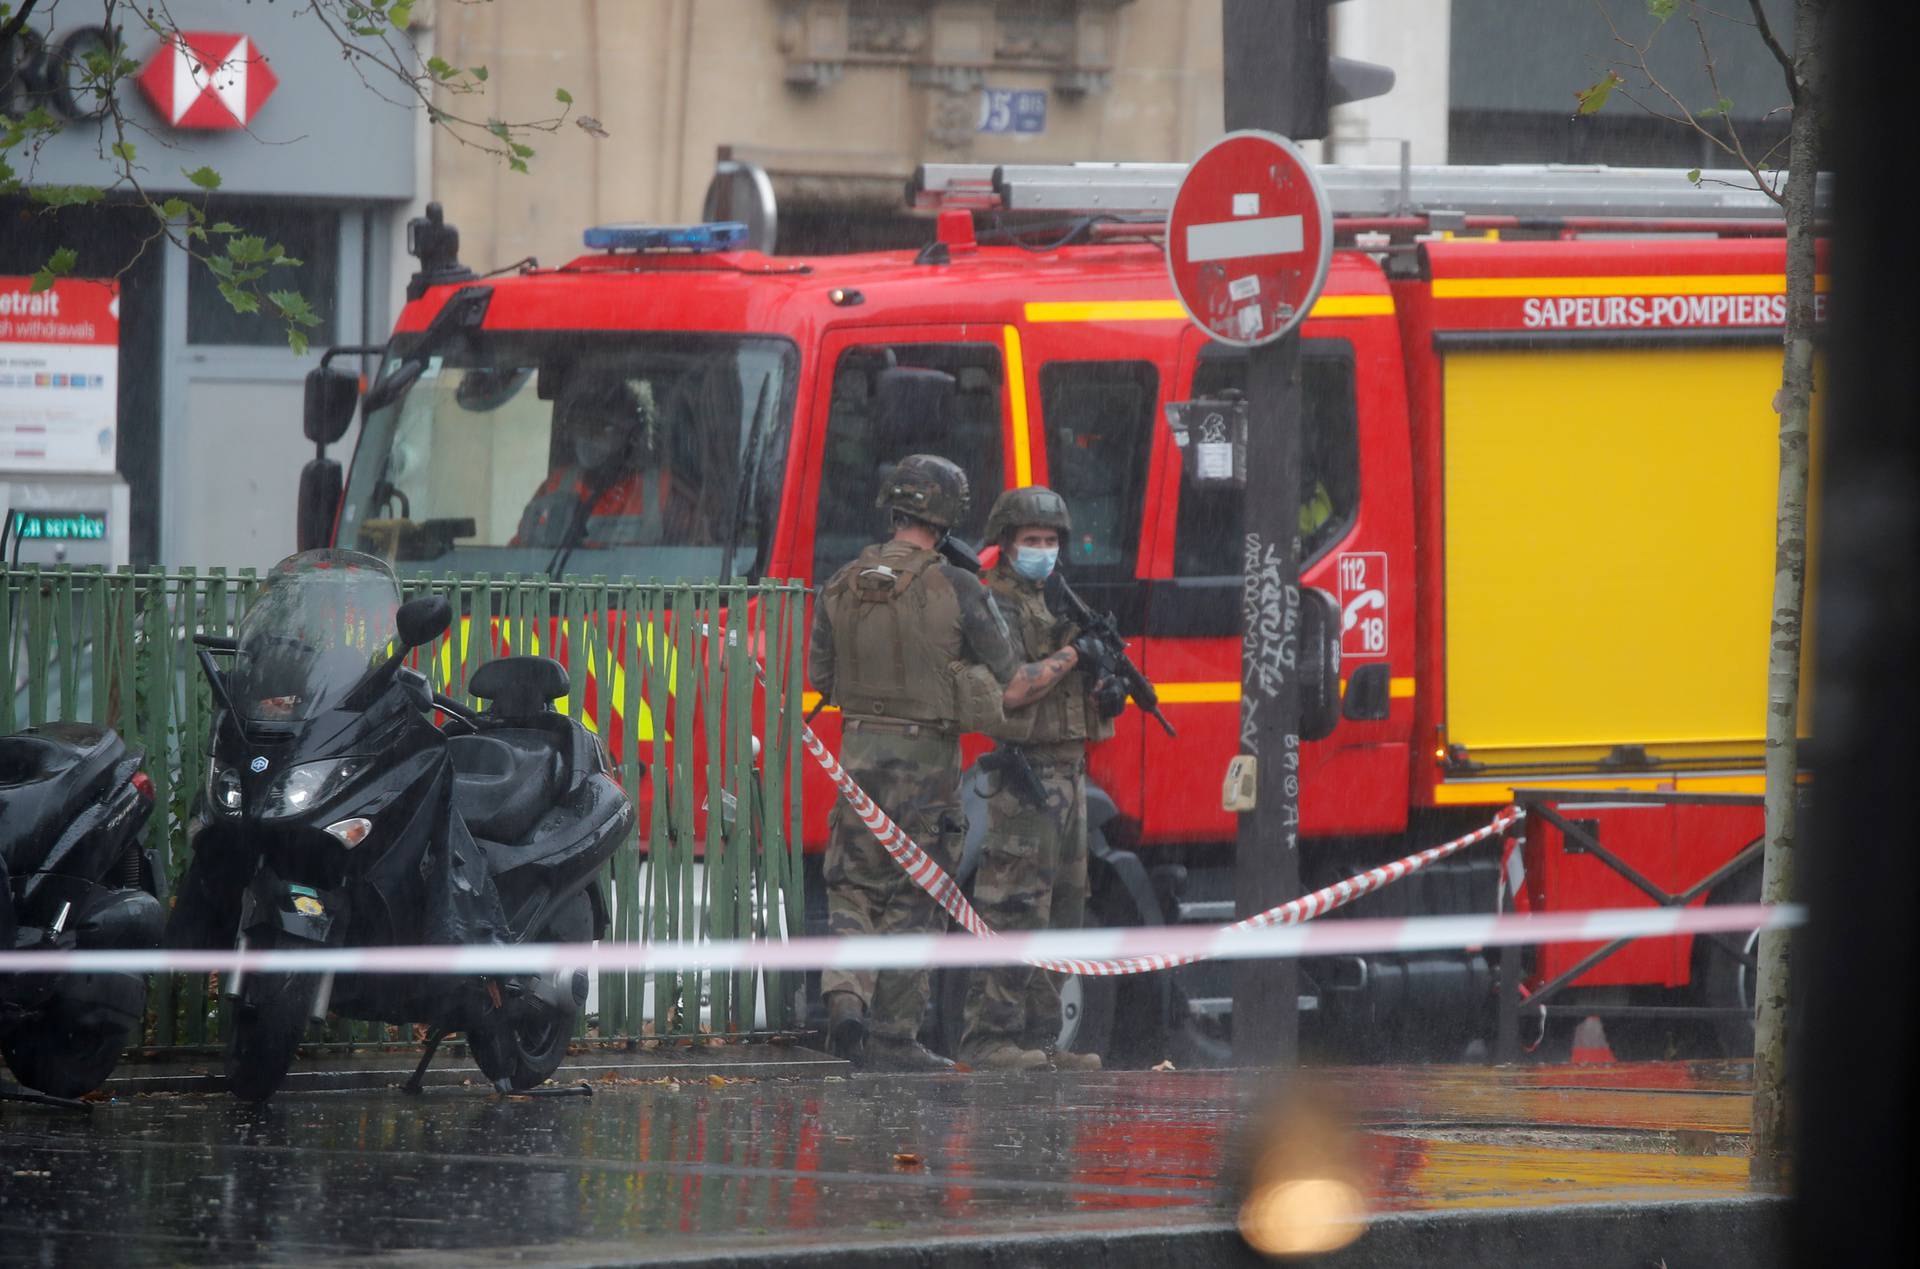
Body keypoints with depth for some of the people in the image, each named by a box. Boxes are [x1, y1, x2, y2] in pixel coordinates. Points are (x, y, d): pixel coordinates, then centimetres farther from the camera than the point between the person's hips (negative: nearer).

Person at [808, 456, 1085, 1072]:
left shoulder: (840, 588, 1)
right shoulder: (959, 593, -11)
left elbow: (820, 679, 11)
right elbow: (1011, 690, -8)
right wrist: (1072, 657, 7)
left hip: (859, 755, 3)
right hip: (926, 764, -3)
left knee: (853, 887, 14)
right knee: (911, 900, 5)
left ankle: (845, 993, -9)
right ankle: (893, 1038, 7)